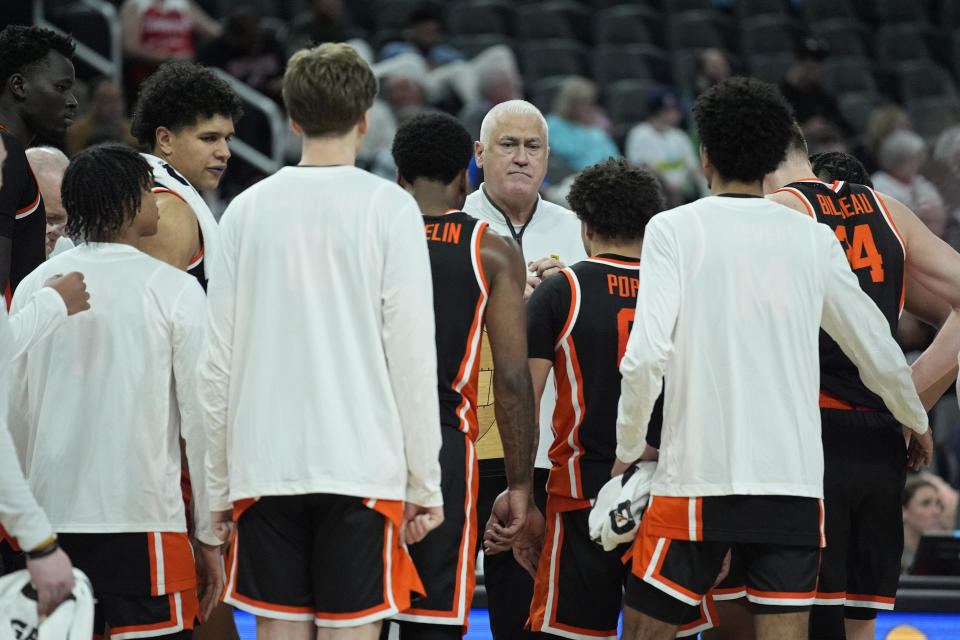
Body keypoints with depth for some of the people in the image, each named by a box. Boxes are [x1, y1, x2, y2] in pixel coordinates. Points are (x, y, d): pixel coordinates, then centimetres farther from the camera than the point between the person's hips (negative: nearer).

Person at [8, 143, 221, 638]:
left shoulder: (34, 287, 8)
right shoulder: (173, 290, -4)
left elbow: (16, 416, 11)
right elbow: (200, 420, -5)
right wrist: (210, 537, 1)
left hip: (52, 517, 5)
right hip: (142, 519, -4)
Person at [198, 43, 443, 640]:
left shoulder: (247, 209, 5)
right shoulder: (389, 208, -3)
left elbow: (217, 361, 6)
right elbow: (413, 355, -6)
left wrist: (220, 481, 13)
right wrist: (425, 482, 0)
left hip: (264, 468, 3)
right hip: (362, 465, -3)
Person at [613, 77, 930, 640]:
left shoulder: (674, 229, 0)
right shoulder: (813, 239, 9)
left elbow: (645, 356, -11)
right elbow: (880, 355, 17)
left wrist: (628, 447, 4)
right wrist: (918, 422, 36)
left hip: (699, 474, -2)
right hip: (795, 479, 2)